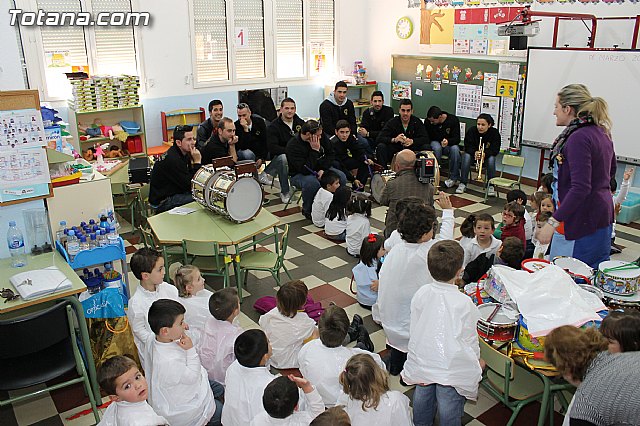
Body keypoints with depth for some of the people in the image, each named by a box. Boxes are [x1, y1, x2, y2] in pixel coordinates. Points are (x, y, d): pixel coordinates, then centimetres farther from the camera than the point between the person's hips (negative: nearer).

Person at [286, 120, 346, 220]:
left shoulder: (321, 137, -9)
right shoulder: (292, 146, -26)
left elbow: (331, 154, 1)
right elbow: (306, 169, -32)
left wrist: (323, 169, -15)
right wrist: (315, 150, -32)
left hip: (320, 169, 6)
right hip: (299, 174, -5)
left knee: (341, 178, -18)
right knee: (312, 183, -39)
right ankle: (307, 210, -12)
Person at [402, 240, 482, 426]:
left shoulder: (421, 293, -9)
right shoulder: (464, 303, -20)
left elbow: (414, 328, 2)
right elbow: (470, 338, -8)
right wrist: (476, 360, 12)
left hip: (422, 361, 5)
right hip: (452, 367, -4)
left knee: (423, 397, 26)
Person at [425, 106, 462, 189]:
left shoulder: (453, 120, -13)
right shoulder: (428, 121, -10)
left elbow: (457, 139, -16)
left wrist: (448, 141, -39)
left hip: (449, 144, 0)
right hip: (435, 143, 1)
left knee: (455, 149, -35)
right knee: (437, 148, -36)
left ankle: (453, 177, -22)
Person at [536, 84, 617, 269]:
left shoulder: (579, 138, -19)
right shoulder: (601, 132, 11)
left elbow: (580, 188, -26)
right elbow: (611, 171, 25)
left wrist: (552, 222, -25)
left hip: (582, 221, -10)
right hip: (602, 215, 10)